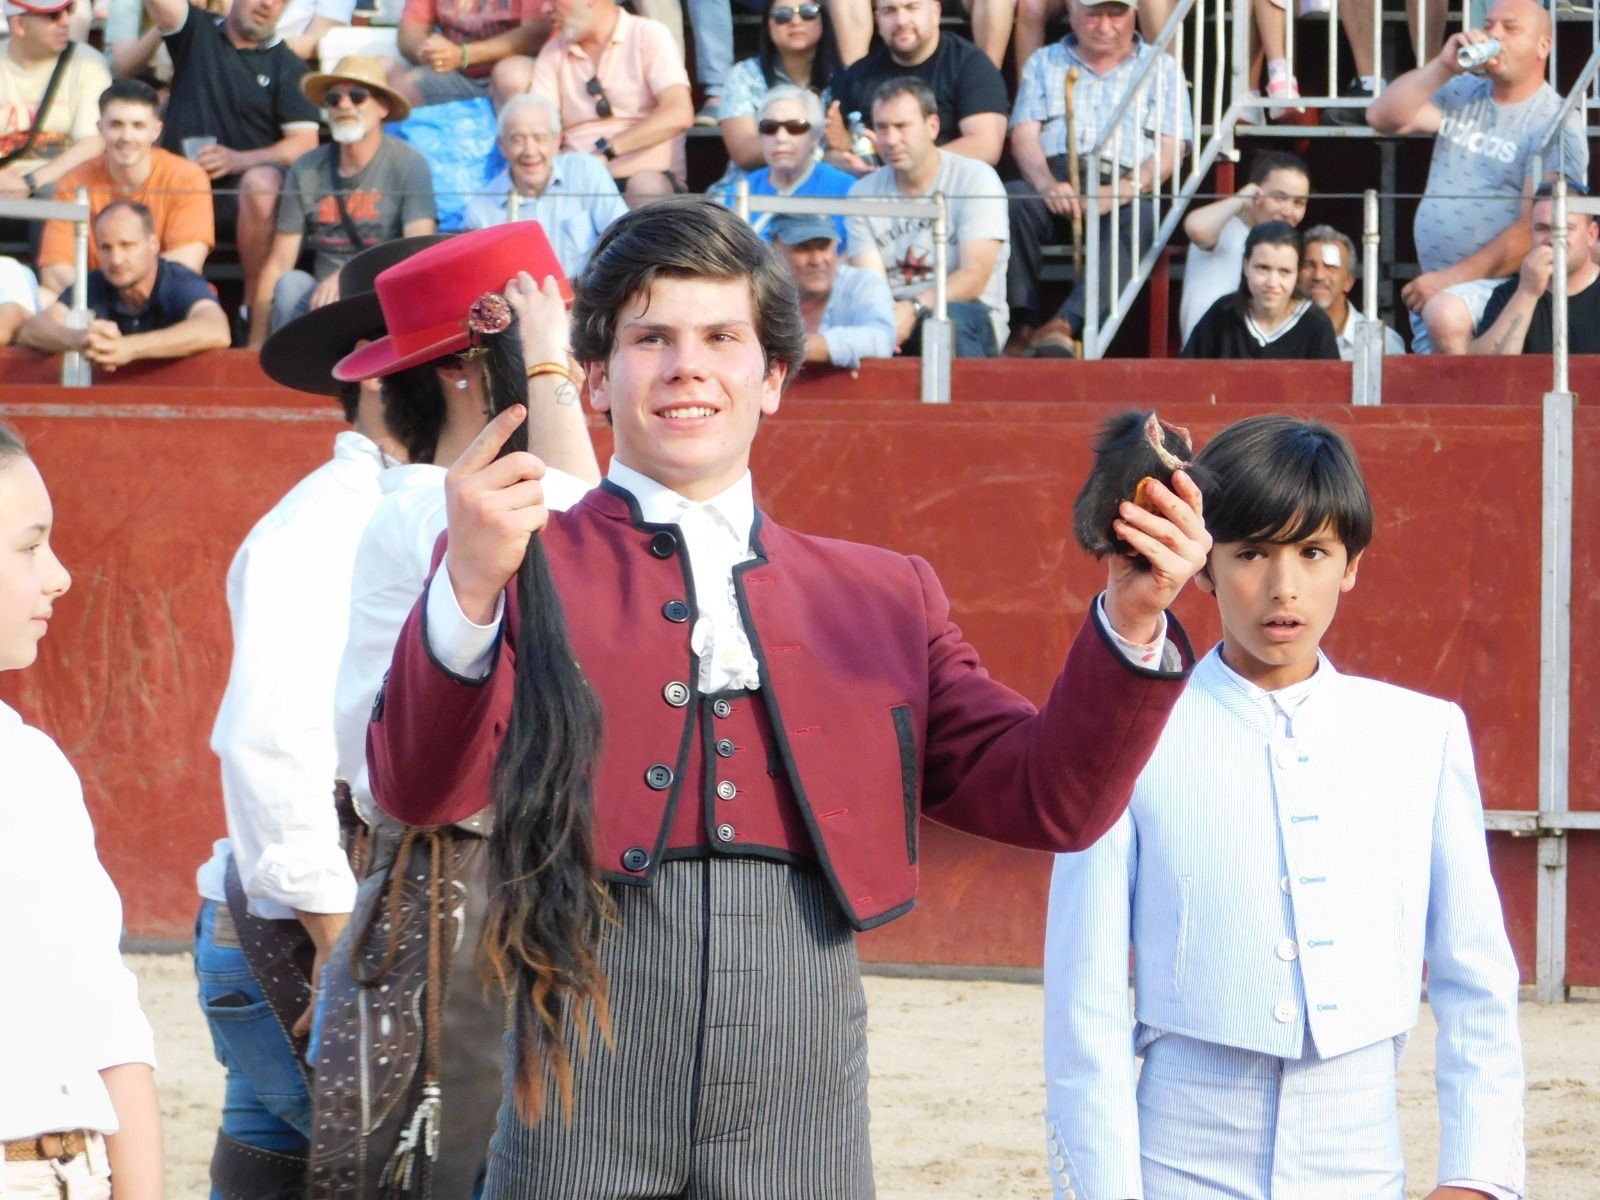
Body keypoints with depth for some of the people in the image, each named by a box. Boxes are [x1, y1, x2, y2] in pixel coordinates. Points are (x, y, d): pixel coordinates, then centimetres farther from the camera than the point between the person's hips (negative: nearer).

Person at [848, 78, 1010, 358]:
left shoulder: (975, 178, -3)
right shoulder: (864, 192, 9)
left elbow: (975, 277, -14)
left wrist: (914, 308, -30)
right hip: (893, 315, 2)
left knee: (948, 318, -40)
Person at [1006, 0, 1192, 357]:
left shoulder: (1161, 69, 18)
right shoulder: (1043, 64, 23)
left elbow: (1171, 147, 5)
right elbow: (1024, 134, 9)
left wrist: (1123, 189, -16)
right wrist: (1046, 183, -15)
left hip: (1124, 185, -1)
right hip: (1054, 179, 1)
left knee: (1139, 216, -37)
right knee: (1011, 198, -32)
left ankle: (1065, 324, -49)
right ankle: (1029, 321, -30)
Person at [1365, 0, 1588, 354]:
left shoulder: (1555, 124, -8)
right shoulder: (1462, 95, 12)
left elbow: (1535, 232, -16)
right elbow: (1382, 118, 2)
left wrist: (1449, 279, -18)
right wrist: (1443, 66, -9)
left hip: (1503, 285, -7)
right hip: (1437, 287, 8)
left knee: (1445, 313, -35)